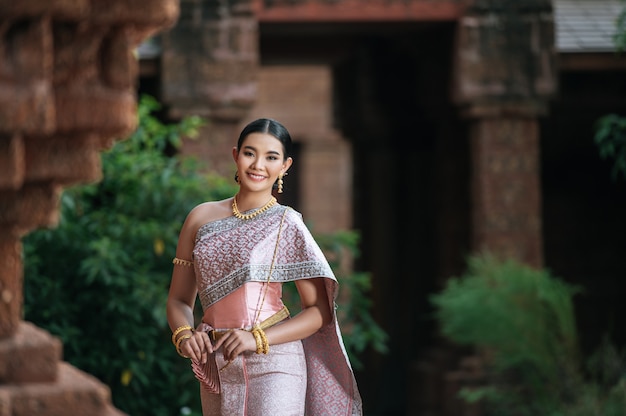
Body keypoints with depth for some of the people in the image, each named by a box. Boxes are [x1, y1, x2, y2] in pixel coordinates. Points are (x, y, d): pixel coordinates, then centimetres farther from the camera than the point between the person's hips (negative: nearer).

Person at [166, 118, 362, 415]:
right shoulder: (201, 218, 7)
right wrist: (183, 335, -10)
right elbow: (179, 299, 11)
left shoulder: (286, 224, -2)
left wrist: (258, 339, -16)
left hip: (272, 365, -4)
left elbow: (319, 310, -4)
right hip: (216, 368, 4)